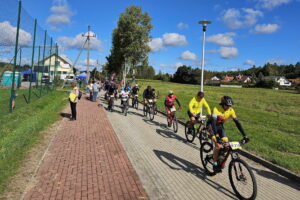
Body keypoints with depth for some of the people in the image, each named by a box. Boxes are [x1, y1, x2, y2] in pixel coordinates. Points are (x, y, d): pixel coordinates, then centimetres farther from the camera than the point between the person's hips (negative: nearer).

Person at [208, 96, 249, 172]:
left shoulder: (231, 110, -16)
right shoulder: (217, 109, -31)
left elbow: (237, 122, -15)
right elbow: (213, 122, -41)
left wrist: (244, 135, -20)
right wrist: (216, 136, -53)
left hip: (220, 126, 5)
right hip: (211, 126, -5)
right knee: (218, 145, -21)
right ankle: (215, 164, -5)